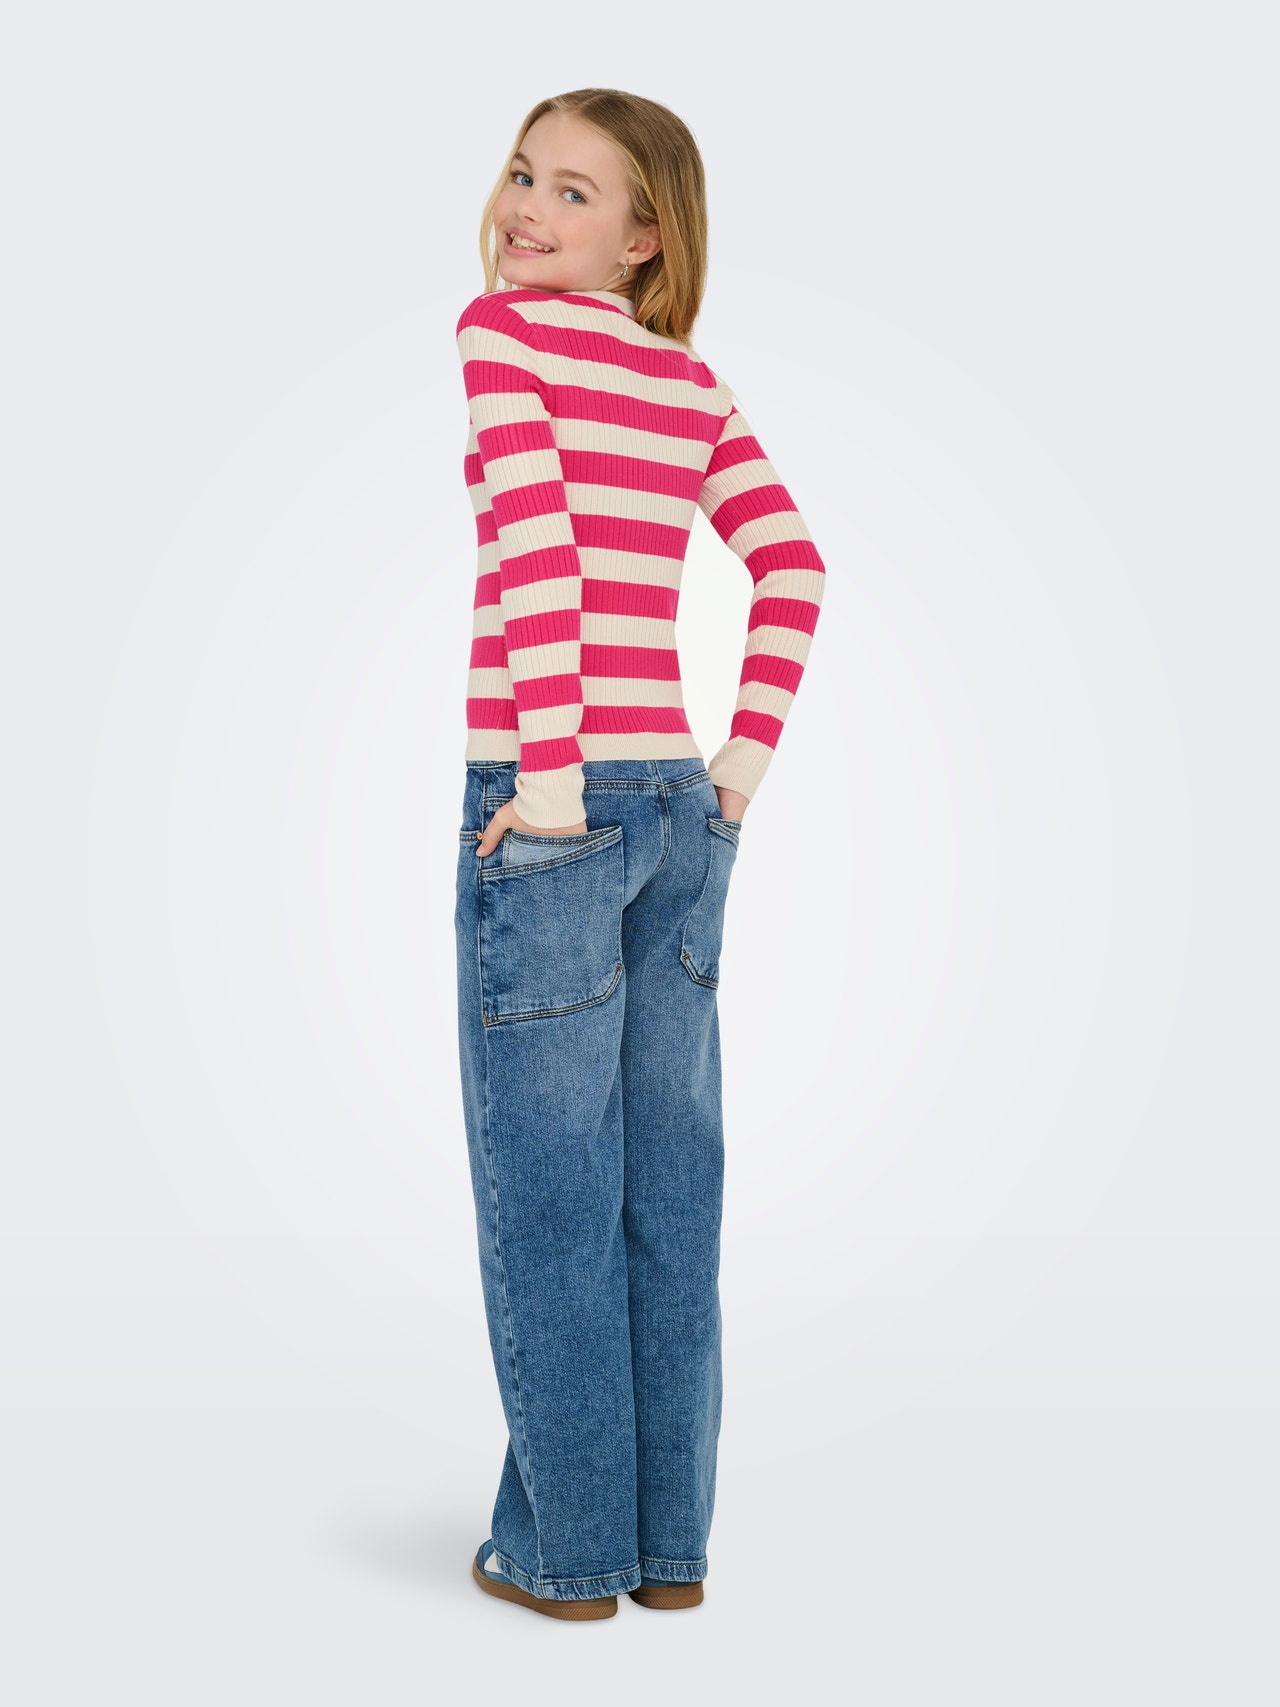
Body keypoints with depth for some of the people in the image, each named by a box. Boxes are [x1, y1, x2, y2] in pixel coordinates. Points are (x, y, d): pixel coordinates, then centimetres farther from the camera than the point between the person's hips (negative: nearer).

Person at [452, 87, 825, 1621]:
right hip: (679, 807, 6)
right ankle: (669, 1541, 21)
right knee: (664, 1185, 11)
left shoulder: (503, 326, -4)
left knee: (543, 1188, 3)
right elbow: (792, 568, 7)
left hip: (551, 802, -6)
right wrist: (746, 763, 7)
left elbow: (535, 536, -17)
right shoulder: (691, 380, 14)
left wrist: (547, 776, -17)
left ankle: (564, 1547, 14)